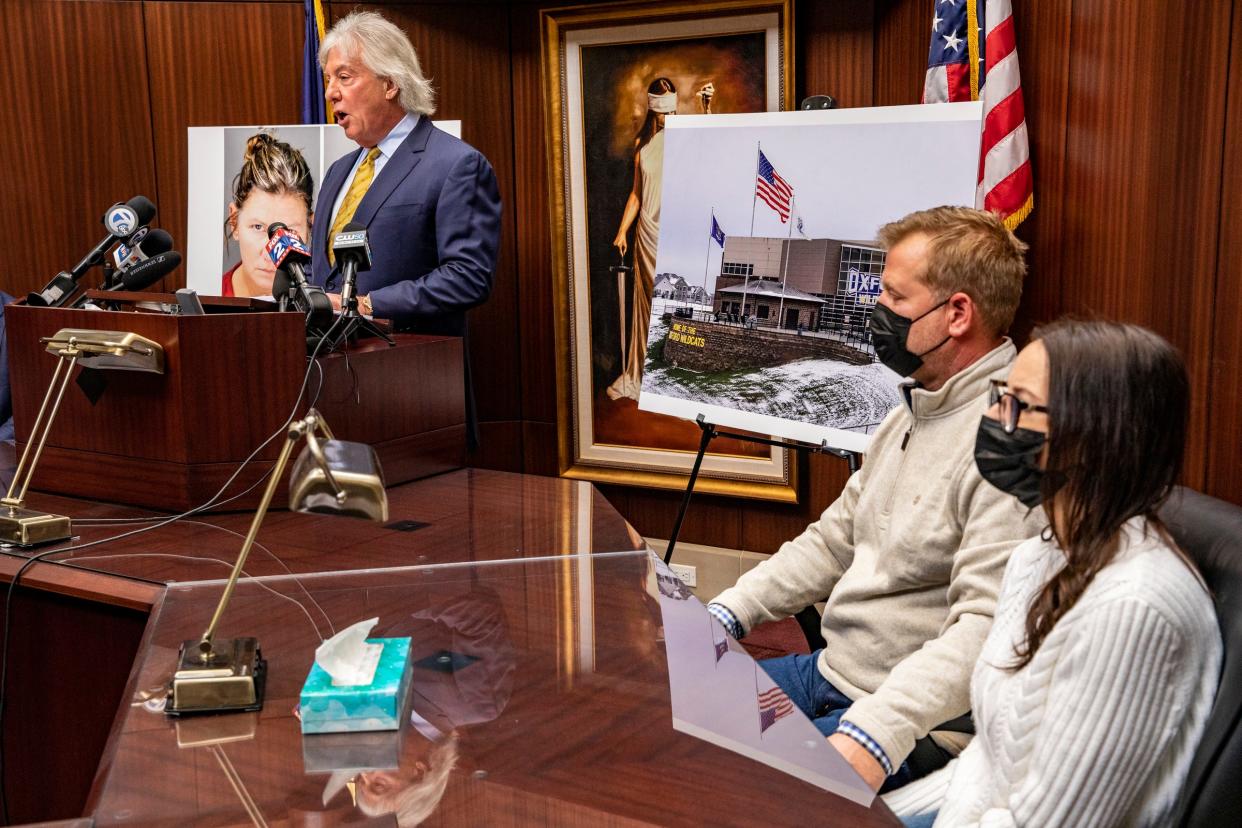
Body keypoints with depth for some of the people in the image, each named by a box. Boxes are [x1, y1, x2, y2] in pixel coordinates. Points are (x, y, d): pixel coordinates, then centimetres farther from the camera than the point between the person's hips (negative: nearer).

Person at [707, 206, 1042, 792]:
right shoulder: (909, 415, 12)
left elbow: (985, 628, -28)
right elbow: (833, 540, 18)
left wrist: (874, 735, -35)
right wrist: (724, 614, 8)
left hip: (911, 725, -9)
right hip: (830, 671, 9)